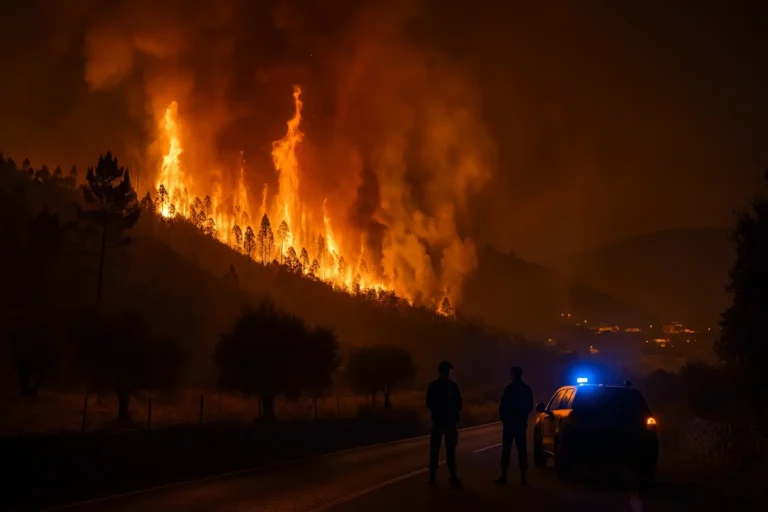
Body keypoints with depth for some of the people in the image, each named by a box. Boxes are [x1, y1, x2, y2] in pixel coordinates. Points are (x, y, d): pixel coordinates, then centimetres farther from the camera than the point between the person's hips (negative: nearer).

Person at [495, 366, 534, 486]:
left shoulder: (509, 388, -13)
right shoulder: (527, 389, 7)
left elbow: (503, 405, -15)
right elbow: (530, 406, 15)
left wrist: (502, 418, 2)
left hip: (510, 423, -5)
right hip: (521, 423, 5)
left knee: (506, 449, -2)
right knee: (522, 449, 7)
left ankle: (504, 476, -3)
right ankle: (523, 477, 5)